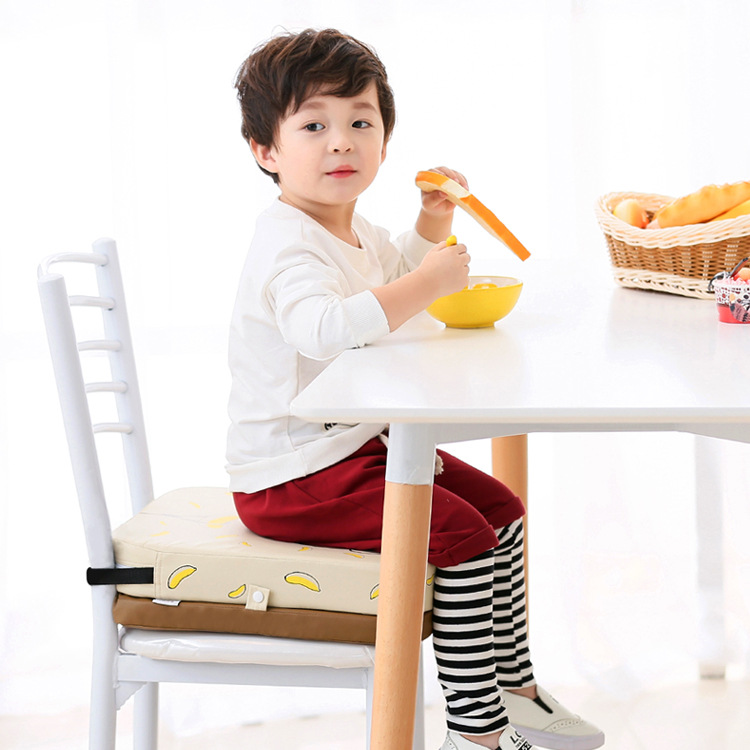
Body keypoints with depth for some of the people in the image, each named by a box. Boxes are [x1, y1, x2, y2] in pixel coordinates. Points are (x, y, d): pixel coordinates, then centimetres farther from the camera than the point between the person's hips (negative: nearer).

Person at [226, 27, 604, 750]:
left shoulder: (356, 231, 9)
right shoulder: (287, 244, -23)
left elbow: (391, 277, 34)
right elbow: (320, 328, -44)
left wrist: (432, 223, 15)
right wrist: (428, 282, -38)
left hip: (359, 441, 11)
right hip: (291, 474, -11)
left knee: (499, 508, 13)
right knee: (459, 532, -19)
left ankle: (512, 691, 23)